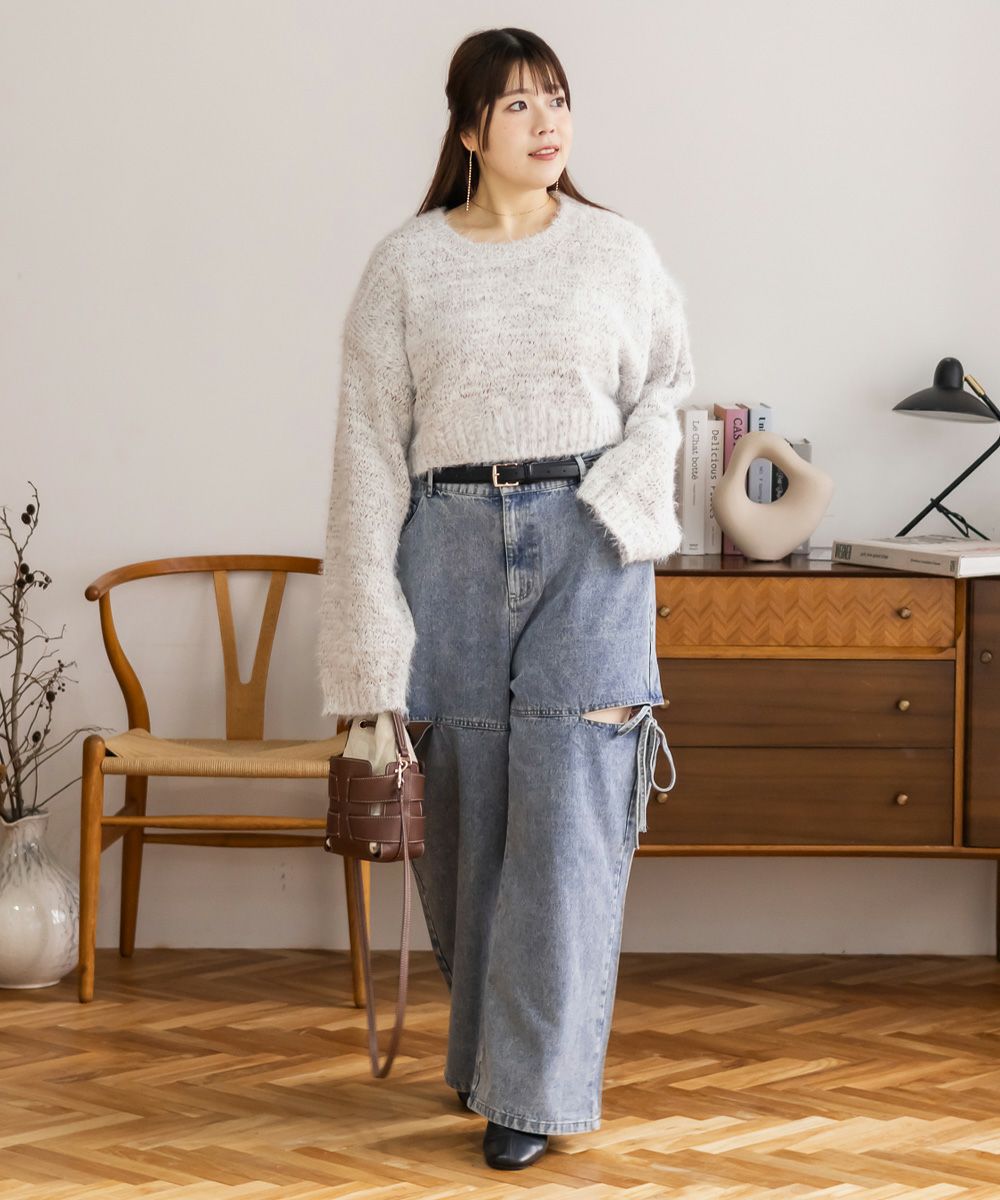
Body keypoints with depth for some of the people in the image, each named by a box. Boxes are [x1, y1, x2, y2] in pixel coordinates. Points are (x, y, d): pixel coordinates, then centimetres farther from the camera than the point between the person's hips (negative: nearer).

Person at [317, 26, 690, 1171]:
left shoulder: (619, 251, 4)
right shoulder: (406, 265, 2)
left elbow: (666, 387, 14)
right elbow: (369, 444, 1)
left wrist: (621, 497, -6)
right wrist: (369, 627, -4)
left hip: (587, 549, 0)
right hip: (452, 544, 1)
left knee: (568, 817, -5)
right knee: (463, 815, 7)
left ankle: (535, 1087, 3)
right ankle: (483, 1044, 28)